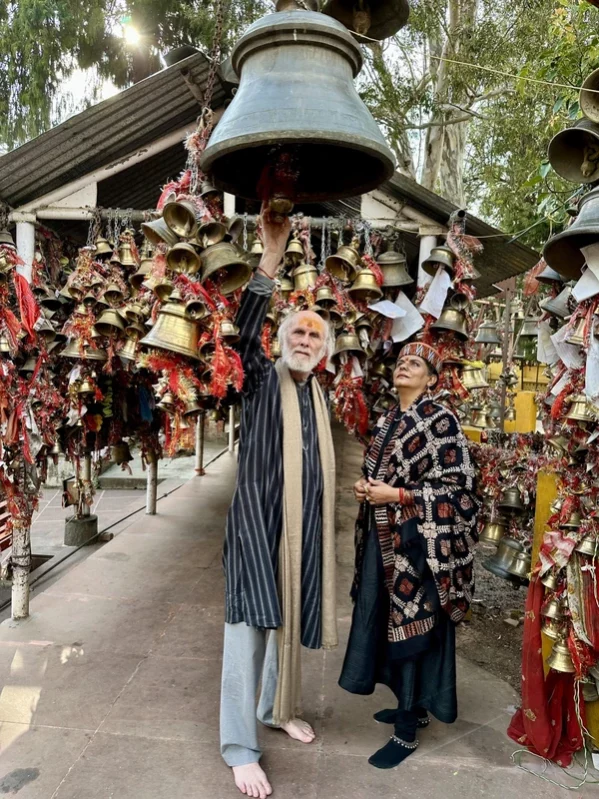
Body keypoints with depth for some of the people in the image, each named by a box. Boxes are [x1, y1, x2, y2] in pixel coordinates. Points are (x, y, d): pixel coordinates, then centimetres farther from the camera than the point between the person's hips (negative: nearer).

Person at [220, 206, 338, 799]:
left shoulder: (317, 393, 13)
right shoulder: (263, 379, -2)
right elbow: (244, 331, -23)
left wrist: (322, 522, 17)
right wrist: (272, 257, -30)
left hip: (303, 524, 6)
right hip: (258, 519, -5)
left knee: (289, 618, 17)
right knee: (251, 624, -3)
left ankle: (278, 709, 38)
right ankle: (239, 747, 10)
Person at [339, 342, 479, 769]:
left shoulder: (442, 421, -11)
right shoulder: (388, 420, 11)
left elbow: (457, 486, -15)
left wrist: (398, 496, -19)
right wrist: (365, 487, 0)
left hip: (417, 540, -8)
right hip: (382, 537, 8)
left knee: (412, 628, 1)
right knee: (387, 622, 16)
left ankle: (407, 731, 17)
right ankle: (412, 705, 35)